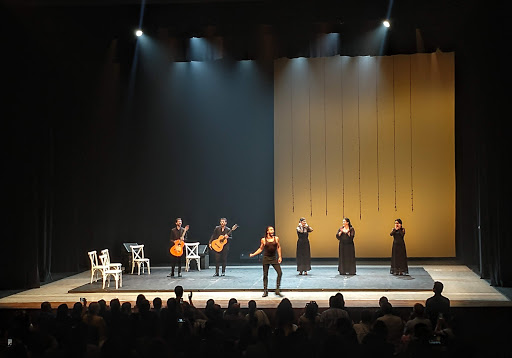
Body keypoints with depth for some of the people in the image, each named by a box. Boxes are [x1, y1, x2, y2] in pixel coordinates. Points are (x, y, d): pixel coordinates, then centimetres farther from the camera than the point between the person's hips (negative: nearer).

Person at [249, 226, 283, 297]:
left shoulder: (276, 238, 1)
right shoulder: (263, 240, -2)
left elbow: (278, 247, 10)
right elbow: (260, 249, 8)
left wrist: (280, 257, 6)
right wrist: (253, 254, 3)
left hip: (274, 258, 1)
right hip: (266, 258, -1)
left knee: (280, 273, -11)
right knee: (265, 275, 3)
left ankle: (277, 290, -1)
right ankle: (265, 291, 13)